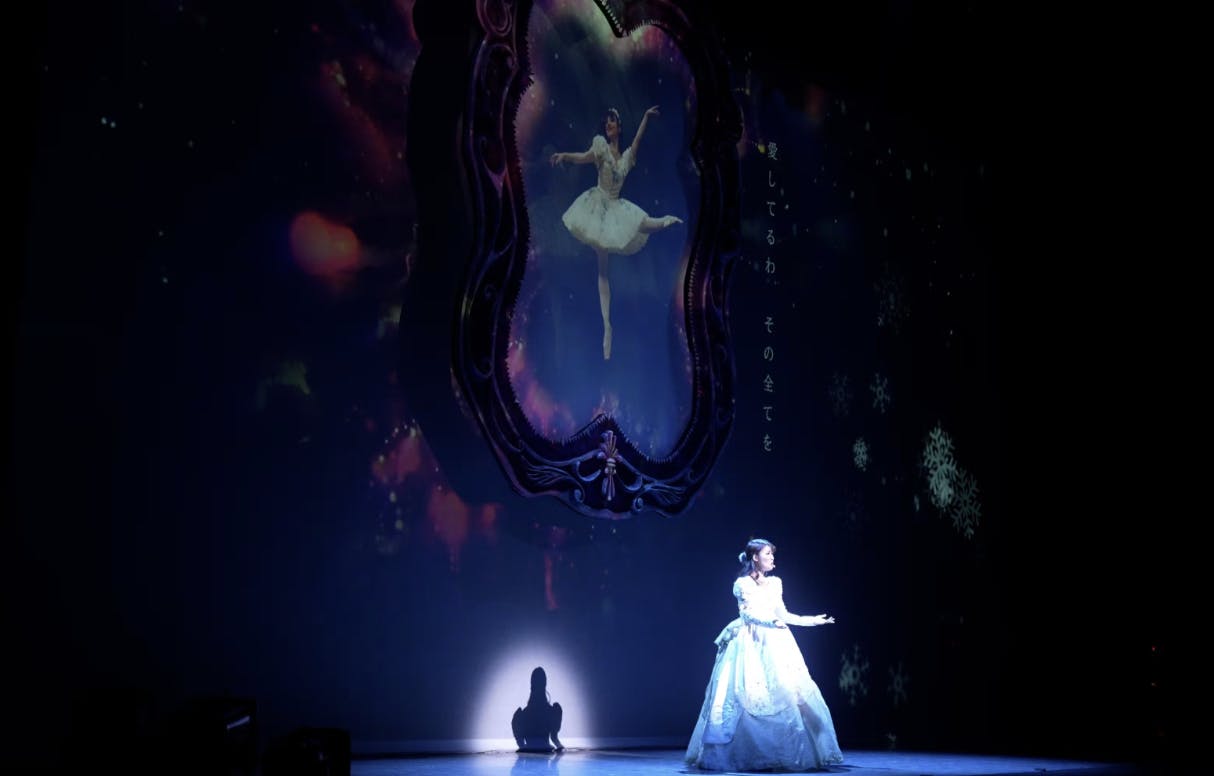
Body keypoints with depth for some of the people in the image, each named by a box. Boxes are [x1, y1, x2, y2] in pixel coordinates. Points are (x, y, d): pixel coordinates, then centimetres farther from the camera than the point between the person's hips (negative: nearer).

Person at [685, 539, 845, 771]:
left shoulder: (775, 583, 16)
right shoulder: (742, 584, -1)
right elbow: (749, 613, -12)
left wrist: (812, 620, 20)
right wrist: (772, 621, -28)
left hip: (776, 645, 6)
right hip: (751, 646, -6)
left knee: (786, 696, -2)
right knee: (748, 698, -11)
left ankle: (783, 755, 4)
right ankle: (745, 755, -2)